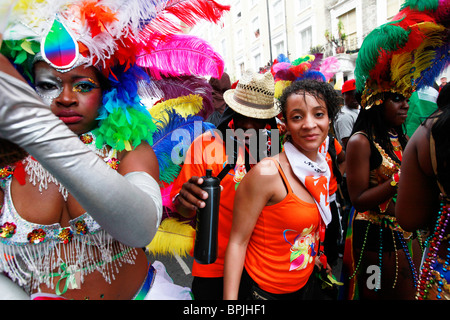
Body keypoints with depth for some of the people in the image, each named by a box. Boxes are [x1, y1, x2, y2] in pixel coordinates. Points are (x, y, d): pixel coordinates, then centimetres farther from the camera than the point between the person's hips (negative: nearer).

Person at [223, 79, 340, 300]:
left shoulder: (322, 169, -2)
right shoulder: (267, 173, -25)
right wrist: (230, 299, -24)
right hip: (263, 289, -7)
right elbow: (238, 242, -22)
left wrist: (313, 256, 16)